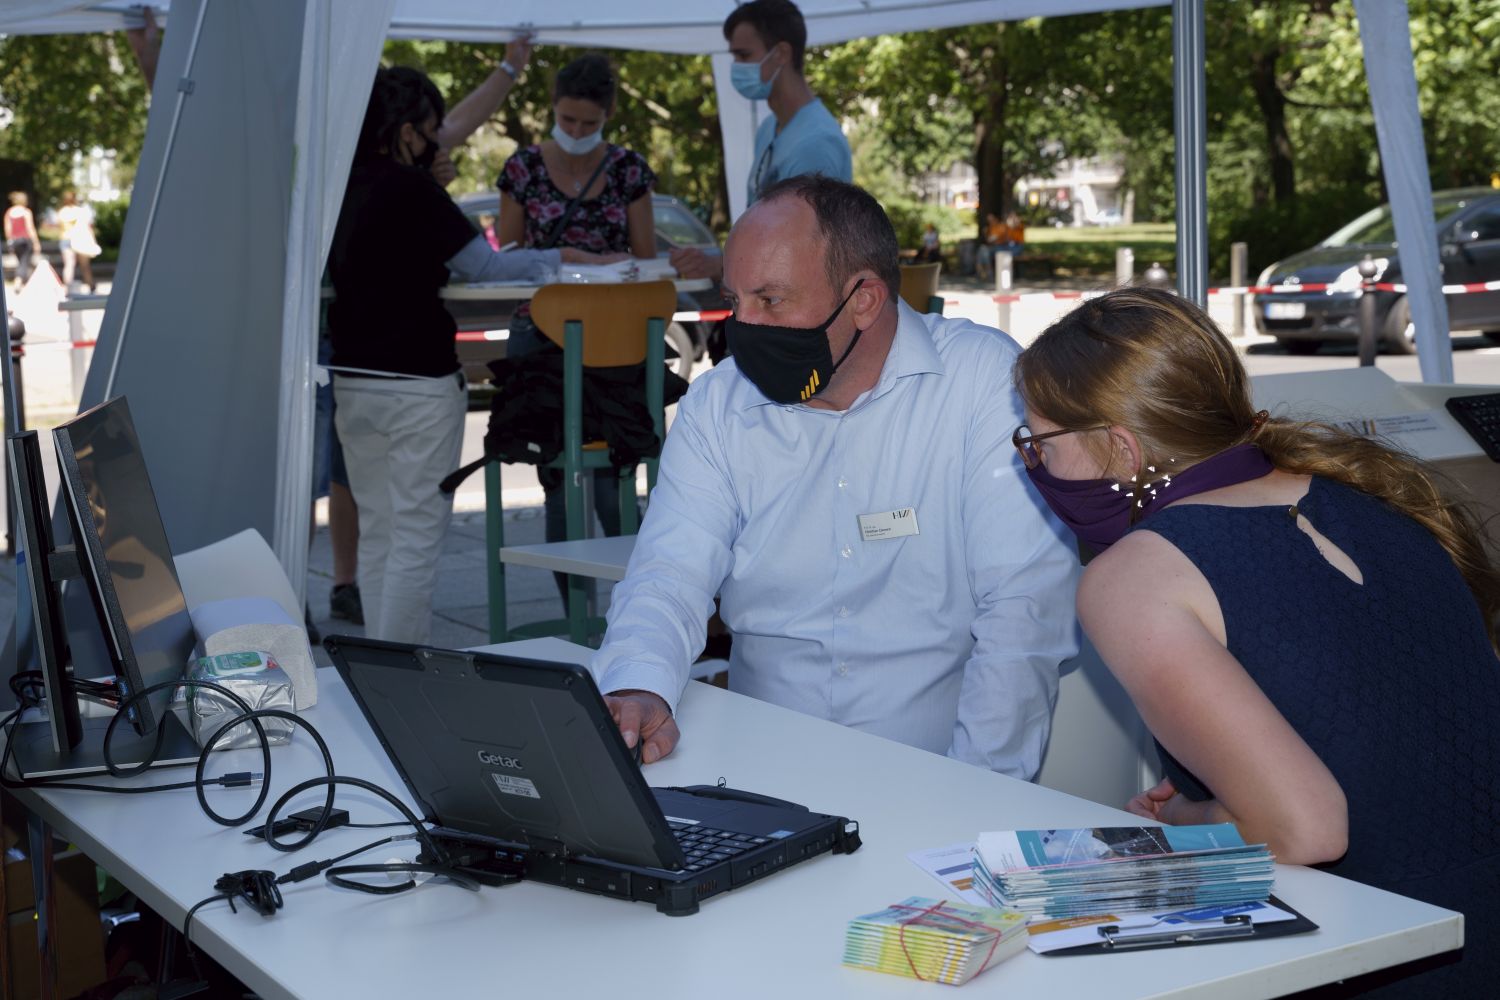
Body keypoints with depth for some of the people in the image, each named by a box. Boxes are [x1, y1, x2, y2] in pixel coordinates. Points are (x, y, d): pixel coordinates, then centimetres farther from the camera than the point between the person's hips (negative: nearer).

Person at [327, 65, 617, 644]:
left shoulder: (343, 187, 7)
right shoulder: (410, 189, -13)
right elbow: (482, 265, -10)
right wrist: (562, 259, 1)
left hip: (352, 380, 7)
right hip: (417, 384, -7)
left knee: (375, 532, 13)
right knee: (415, 537, -2)